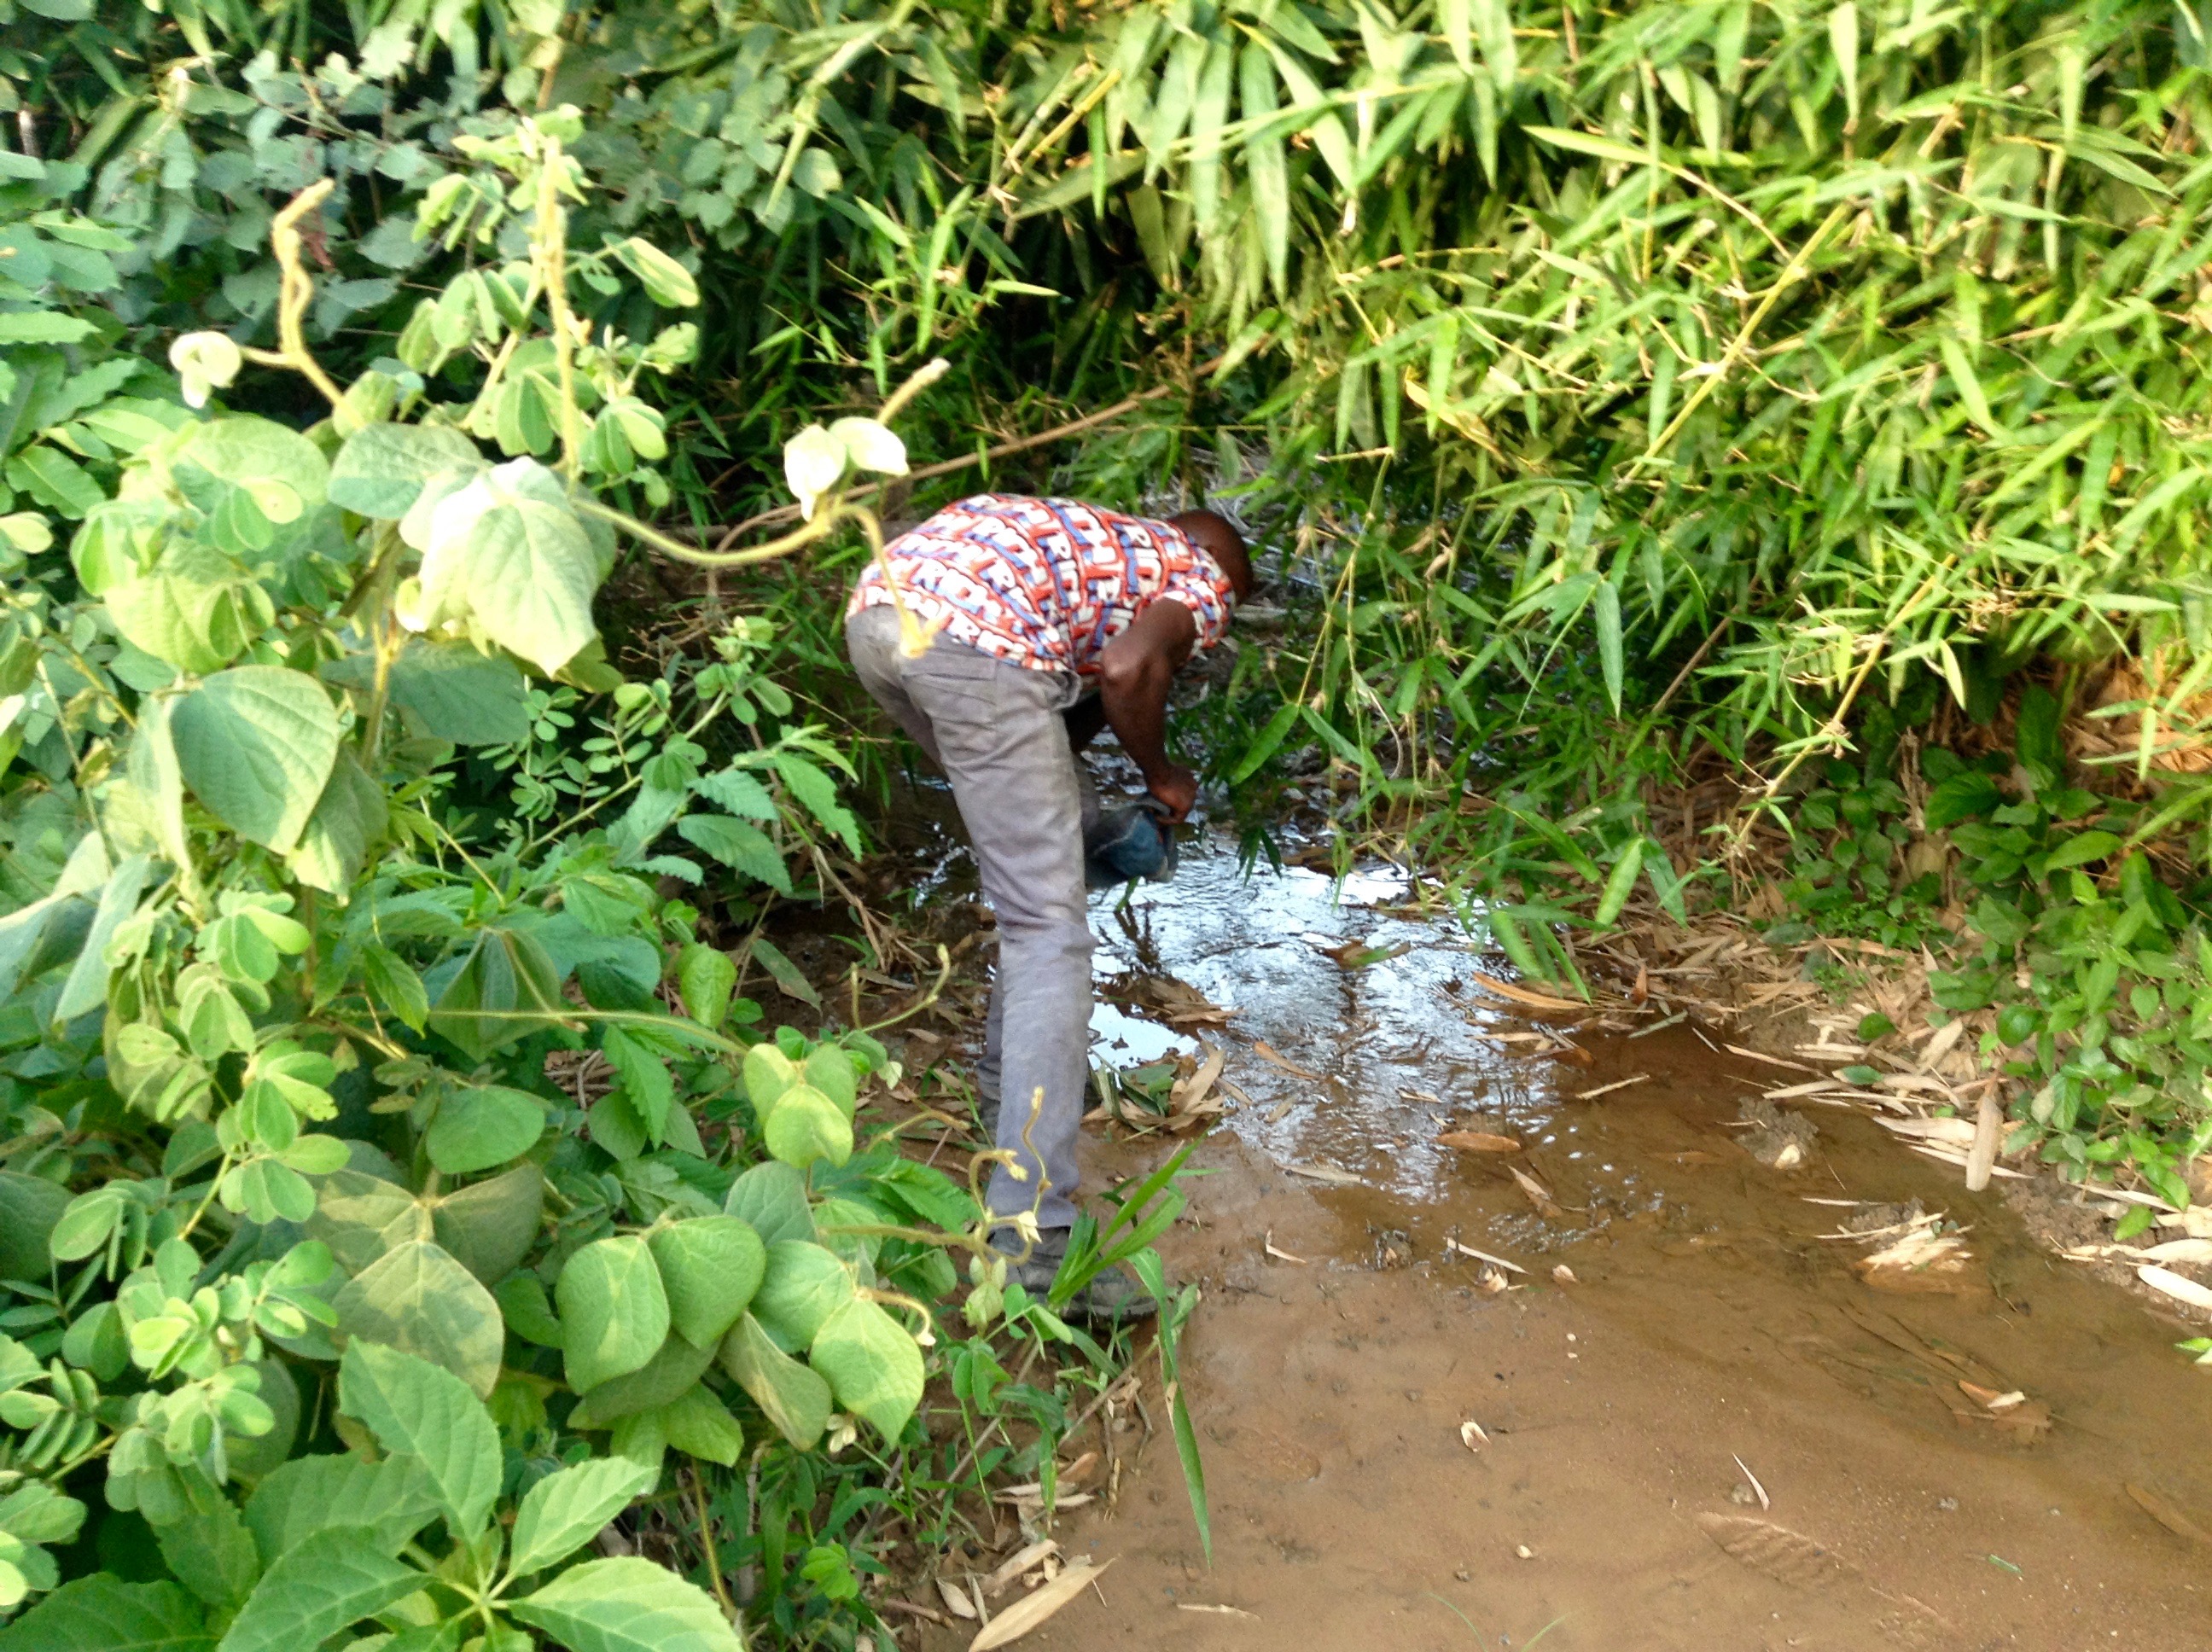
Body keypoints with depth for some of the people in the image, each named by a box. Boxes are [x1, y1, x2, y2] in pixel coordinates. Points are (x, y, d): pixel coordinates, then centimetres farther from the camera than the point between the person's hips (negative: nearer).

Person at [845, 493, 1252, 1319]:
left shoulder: (1115, 544, 38)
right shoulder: (1202, 584, 17)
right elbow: (1128, 669, -4)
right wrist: (1161, 776, 12)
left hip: (879, 603, 8)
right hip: (971, 637, -8)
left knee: (1051, 829, 28)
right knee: (1050, 930, -6)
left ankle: (1013, 1076, 33)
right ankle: (1034, 1235, -13)